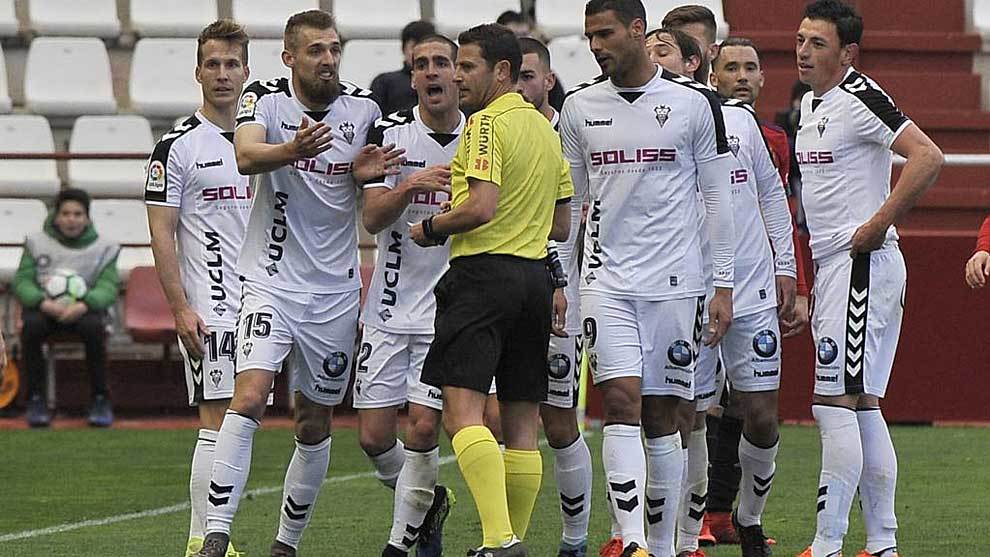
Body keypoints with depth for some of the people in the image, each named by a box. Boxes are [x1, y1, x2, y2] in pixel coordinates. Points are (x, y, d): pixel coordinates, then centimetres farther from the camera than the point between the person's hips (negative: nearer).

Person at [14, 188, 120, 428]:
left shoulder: (103, 248, 7)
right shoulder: (37, 242, 8)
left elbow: (108, 287, -5)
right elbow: (21, 281, 0)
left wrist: (83, 306, -27)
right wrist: (44, 303, -22)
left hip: (84, 309, 0)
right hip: (44, 308, 0)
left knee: (94, 327, -35)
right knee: (31, 326, -34)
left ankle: (100, 399, -19)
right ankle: (35, 398, -21)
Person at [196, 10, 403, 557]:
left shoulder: (364, 108, 2)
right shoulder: (265, 100, -7)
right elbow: (246, 156, -28)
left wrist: (367, 173, -10)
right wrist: (290, 152, -49)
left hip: (335, 291, 3)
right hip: (271, 282, -3)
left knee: (315, 425, 9)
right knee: (248, 398, -21)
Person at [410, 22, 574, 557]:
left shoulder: (488, 122, -9)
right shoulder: (545, 129, 18)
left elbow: (481, 207, -20)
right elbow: (562, 226, 20)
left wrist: (432, 227, -5)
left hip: (484, 273, -9)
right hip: (535, 277, 9)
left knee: (463, 412, -15)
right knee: (521, 423, 11)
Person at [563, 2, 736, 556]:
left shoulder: (695, 102, 0)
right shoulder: (580, 107, 7)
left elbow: (718, 198, 3)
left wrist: (724, 287, 1)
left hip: (674, 282, -1)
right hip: (607, 281, 1)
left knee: (663, 417, 4)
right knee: (621, 403, -13)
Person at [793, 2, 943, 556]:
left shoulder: (860, 97, -13)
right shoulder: (812, 103, 17)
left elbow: (928, 157, -24)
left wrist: (878, 224, -21)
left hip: (861, 262, -10)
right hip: (833, 263, 10)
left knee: (836, 402, -12)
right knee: (863, 405, 11)